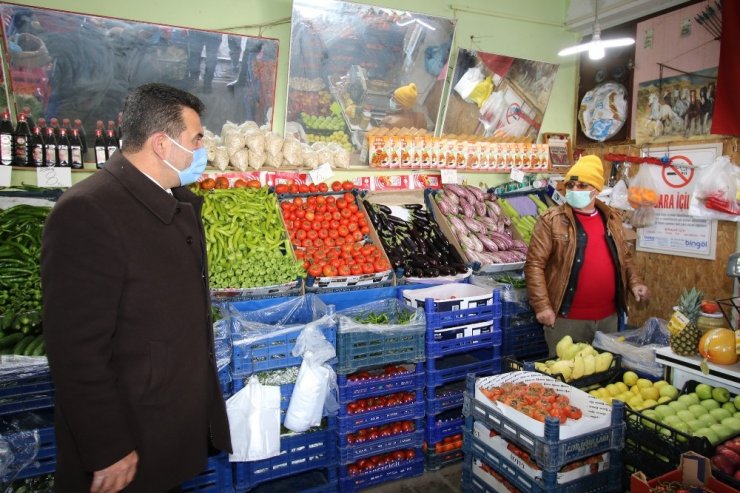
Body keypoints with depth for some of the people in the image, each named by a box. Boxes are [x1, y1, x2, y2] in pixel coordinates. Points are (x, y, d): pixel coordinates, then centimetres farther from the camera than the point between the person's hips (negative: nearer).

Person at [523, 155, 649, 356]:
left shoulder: (611, 218, 9)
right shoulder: (551, 220, -8)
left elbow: (624, 257, 21)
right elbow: (534, 264, -12)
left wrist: (634, 282, 4)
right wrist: (542, 306, -18)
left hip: (608, 317, 5)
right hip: (567, 318, -5)